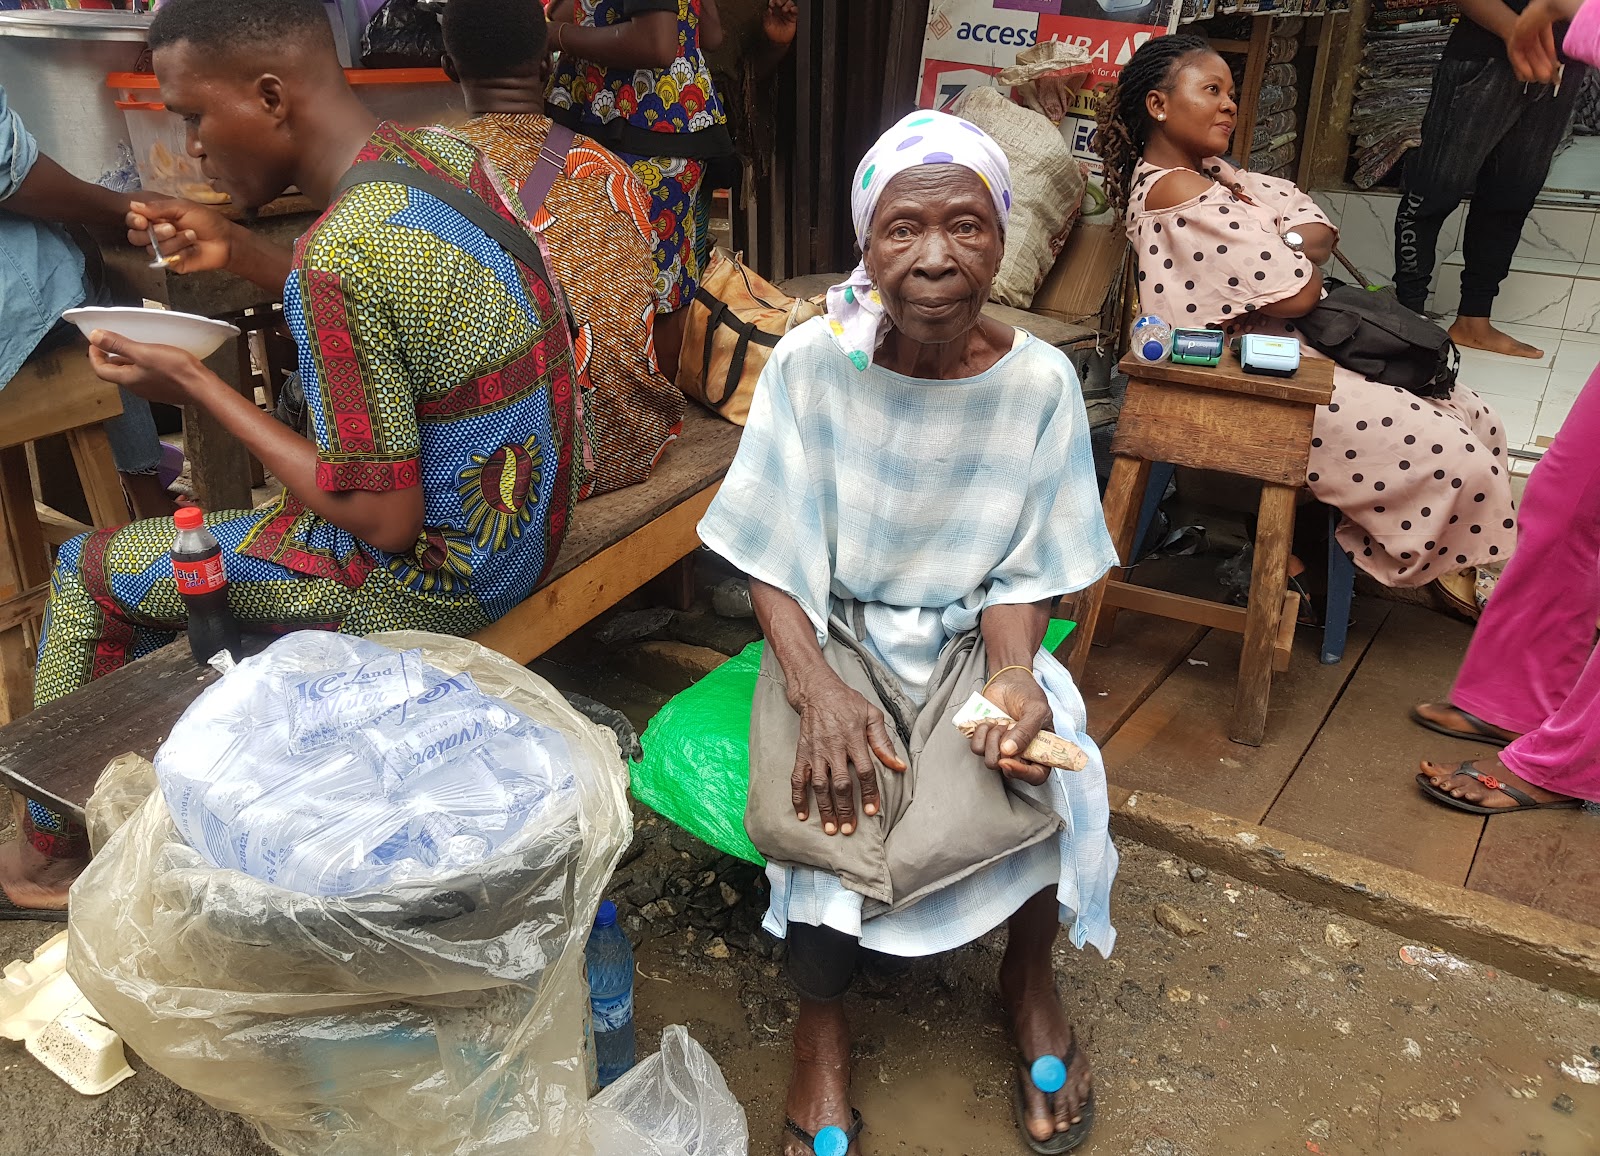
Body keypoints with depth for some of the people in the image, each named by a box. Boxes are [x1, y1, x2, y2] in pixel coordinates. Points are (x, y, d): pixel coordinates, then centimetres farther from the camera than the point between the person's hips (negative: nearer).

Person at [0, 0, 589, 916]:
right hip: (520, 518, 9)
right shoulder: (446, 152, -2)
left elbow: (385, 522, -24)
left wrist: (195, 388, -14)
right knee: (184, 535, 28)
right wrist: (236, 252, 6)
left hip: (435, 577, -8)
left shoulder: (339, 258, -28)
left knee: (90, 571, 11)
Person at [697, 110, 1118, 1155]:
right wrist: (816, 688, -24)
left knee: (1037, 783, -25)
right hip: (833, 633, -1)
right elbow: (774, 559, -8)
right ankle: (823, 1017, 4)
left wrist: (1012, 677, -22)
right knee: (822, 797, -27)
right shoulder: (811, 364, -12)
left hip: (972, 638, 1)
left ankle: (1030, 977, 10)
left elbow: (1024, 575, -3)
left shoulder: (1040, 382, -9)